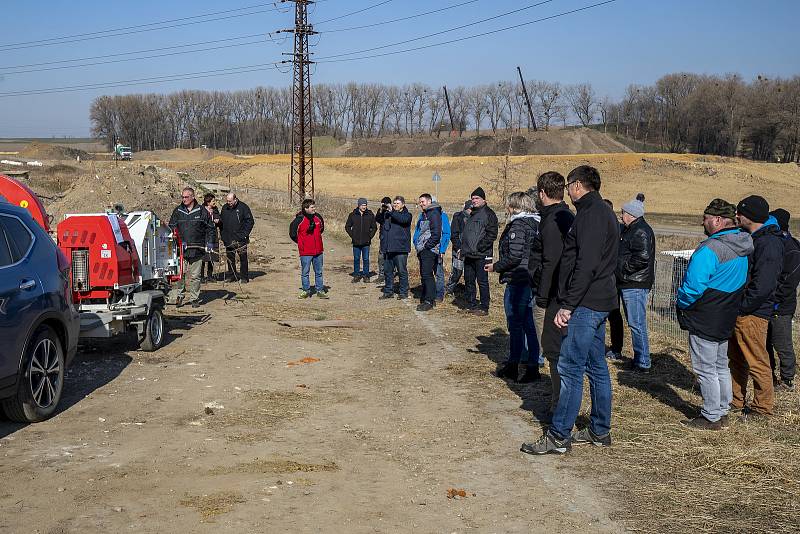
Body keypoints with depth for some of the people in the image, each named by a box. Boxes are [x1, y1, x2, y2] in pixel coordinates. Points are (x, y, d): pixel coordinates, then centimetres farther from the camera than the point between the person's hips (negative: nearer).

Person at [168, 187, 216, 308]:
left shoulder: (202, 211, 5)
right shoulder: (177, 211, 8)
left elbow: (210, 228, 10)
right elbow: (171, 227, 10)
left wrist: (209, 243, 2)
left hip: (197, 250, 0)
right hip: (181, 249, 0)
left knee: (195, 276, 5)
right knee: (180, 274, -6)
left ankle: (194, 298, 12)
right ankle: (177, 296, -2)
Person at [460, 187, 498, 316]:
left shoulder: (488, 214, -7)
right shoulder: (471, 214, 18)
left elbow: (492, 235, -15)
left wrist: (480, 246, -19)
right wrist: (463, 247, 15)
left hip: (481, 255, -8)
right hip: (468, 255, 8)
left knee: (482, 281, -4)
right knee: (469, 281, 12)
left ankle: (484, 307, 1)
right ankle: (471, 304, 21)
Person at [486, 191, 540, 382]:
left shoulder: (518, 225, -14)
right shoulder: (535, 224, 13)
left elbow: (514, 256, -20)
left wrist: (495, 266, -6)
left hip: (517, 281, -9)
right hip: (531, 279, 9)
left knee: (515, 325, 0)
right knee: (529, 325, 12)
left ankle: (512, 366, 8)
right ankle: (532, 367, 15)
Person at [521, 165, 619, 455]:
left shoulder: (592, 214, -15)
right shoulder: (603, 212, 18)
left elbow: (586, 265, -24)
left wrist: (567, 305, -22)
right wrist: (569, 301, 19)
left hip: (586, 304, -11)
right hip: (599, 302, 11)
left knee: (570, 369, -7)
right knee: (596, 367, 14)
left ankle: (558, 436, -2)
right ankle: (600, 431, 23)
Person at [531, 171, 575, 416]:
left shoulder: (553, 221, -17)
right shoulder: (568, 217, 14)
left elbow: (550, 264, -22)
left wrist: (542, 298, -18)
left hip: (551, 297, -10)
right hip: (566, 294, 10)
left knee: (554, 351, -4)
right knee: (561, 349, 17)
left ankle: (559, 407, 2)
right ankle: (561, 402, 28)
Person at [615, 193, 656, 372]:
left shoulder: (641, 231, -14)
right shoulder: (631, 229, 19)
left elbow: (642, 257, -25)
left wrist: (623, 268, -16)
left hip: (635, 285, -11)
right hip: (628, 284, 11)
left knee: (637, 324, -7)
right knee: (635, 323, 15)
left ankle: (643, 363, -3)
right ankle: (639, 359, 23)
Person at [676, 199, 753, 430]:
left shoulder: (710, 248, -24)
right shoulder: (743, 246, 3)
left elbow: (694, 286, -25)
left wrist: (681, 304, -9)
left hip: (705, 321, -9)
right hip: (727, 319, 9)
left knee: (706, 369, 2)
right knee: (721, 366, 19)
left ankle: (711, 417, 9)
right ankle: (722, 412, 29)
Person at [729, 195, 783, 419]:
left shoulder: (769, 243, -19)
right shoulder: (748, 237, 12)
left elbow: (763, 286, -25)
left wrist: (741, 307, -18)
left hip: (753, 313, -10)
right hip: (738, 310, 10)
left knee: (757, 361, 2)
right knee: (736, 358, 18)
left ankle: (763, 406, 15)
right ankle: (736, 401, 30)